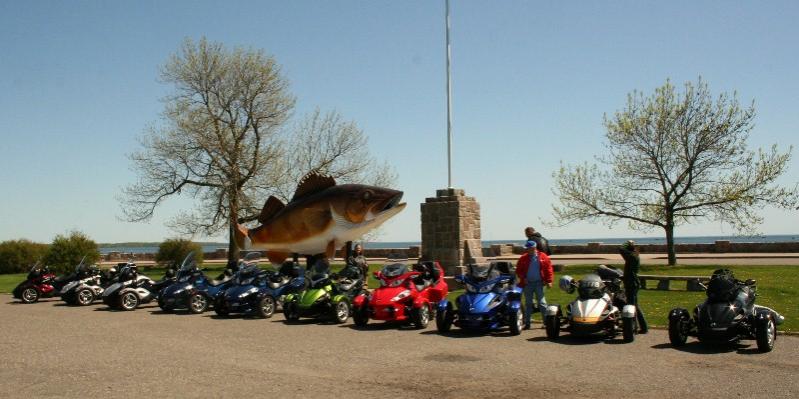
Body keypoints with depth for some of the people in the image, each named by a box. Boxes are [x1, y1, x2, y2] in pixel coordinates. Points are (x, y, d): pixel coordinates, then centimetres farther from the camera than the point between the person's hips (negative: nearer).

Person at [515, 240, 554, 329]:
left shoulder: (543, 257, -2)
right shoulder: (523, 258, 2)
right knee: (528, 303, 7)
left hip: (539, 283, -2)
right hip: (527, 283, 2)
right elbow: (518, 270, 8)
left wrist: (549, 281, -6)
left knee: (542, 302, 0)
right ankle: (527, 323, 11)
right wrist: (522, 278, -7)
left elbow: (549, 269, -1)